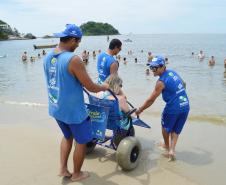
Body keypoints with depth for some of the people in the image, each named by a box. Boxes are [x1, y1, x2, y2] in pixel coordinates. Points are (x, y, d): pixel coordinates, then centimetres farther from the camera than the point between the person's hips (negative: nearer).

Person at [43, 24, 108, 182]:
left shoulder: (48, 57, 0)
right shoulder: (74, 60, -24)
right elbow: (91, 87, -20)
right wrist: (105, 87, 0)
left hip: (56, 108, 8)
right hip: (73, 110, -7)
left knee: (68, 137, 29)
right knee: (81, 142, 15)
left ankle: (63, 168, 29)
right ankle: (77, 174, 31)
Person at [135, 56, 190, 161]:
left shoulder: (161, 81, -14)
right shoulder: (173, 72, 5)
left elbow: (151, 100, -11)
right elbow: (183, 84, 22)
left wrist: (139, 110, -1)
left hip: (173, 108, -6)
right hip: (185, 106, 6)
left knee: (166, 127, 22)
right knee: (176, 130, 19)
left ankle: (167, 146, 42)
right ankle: (172, 150, 11)